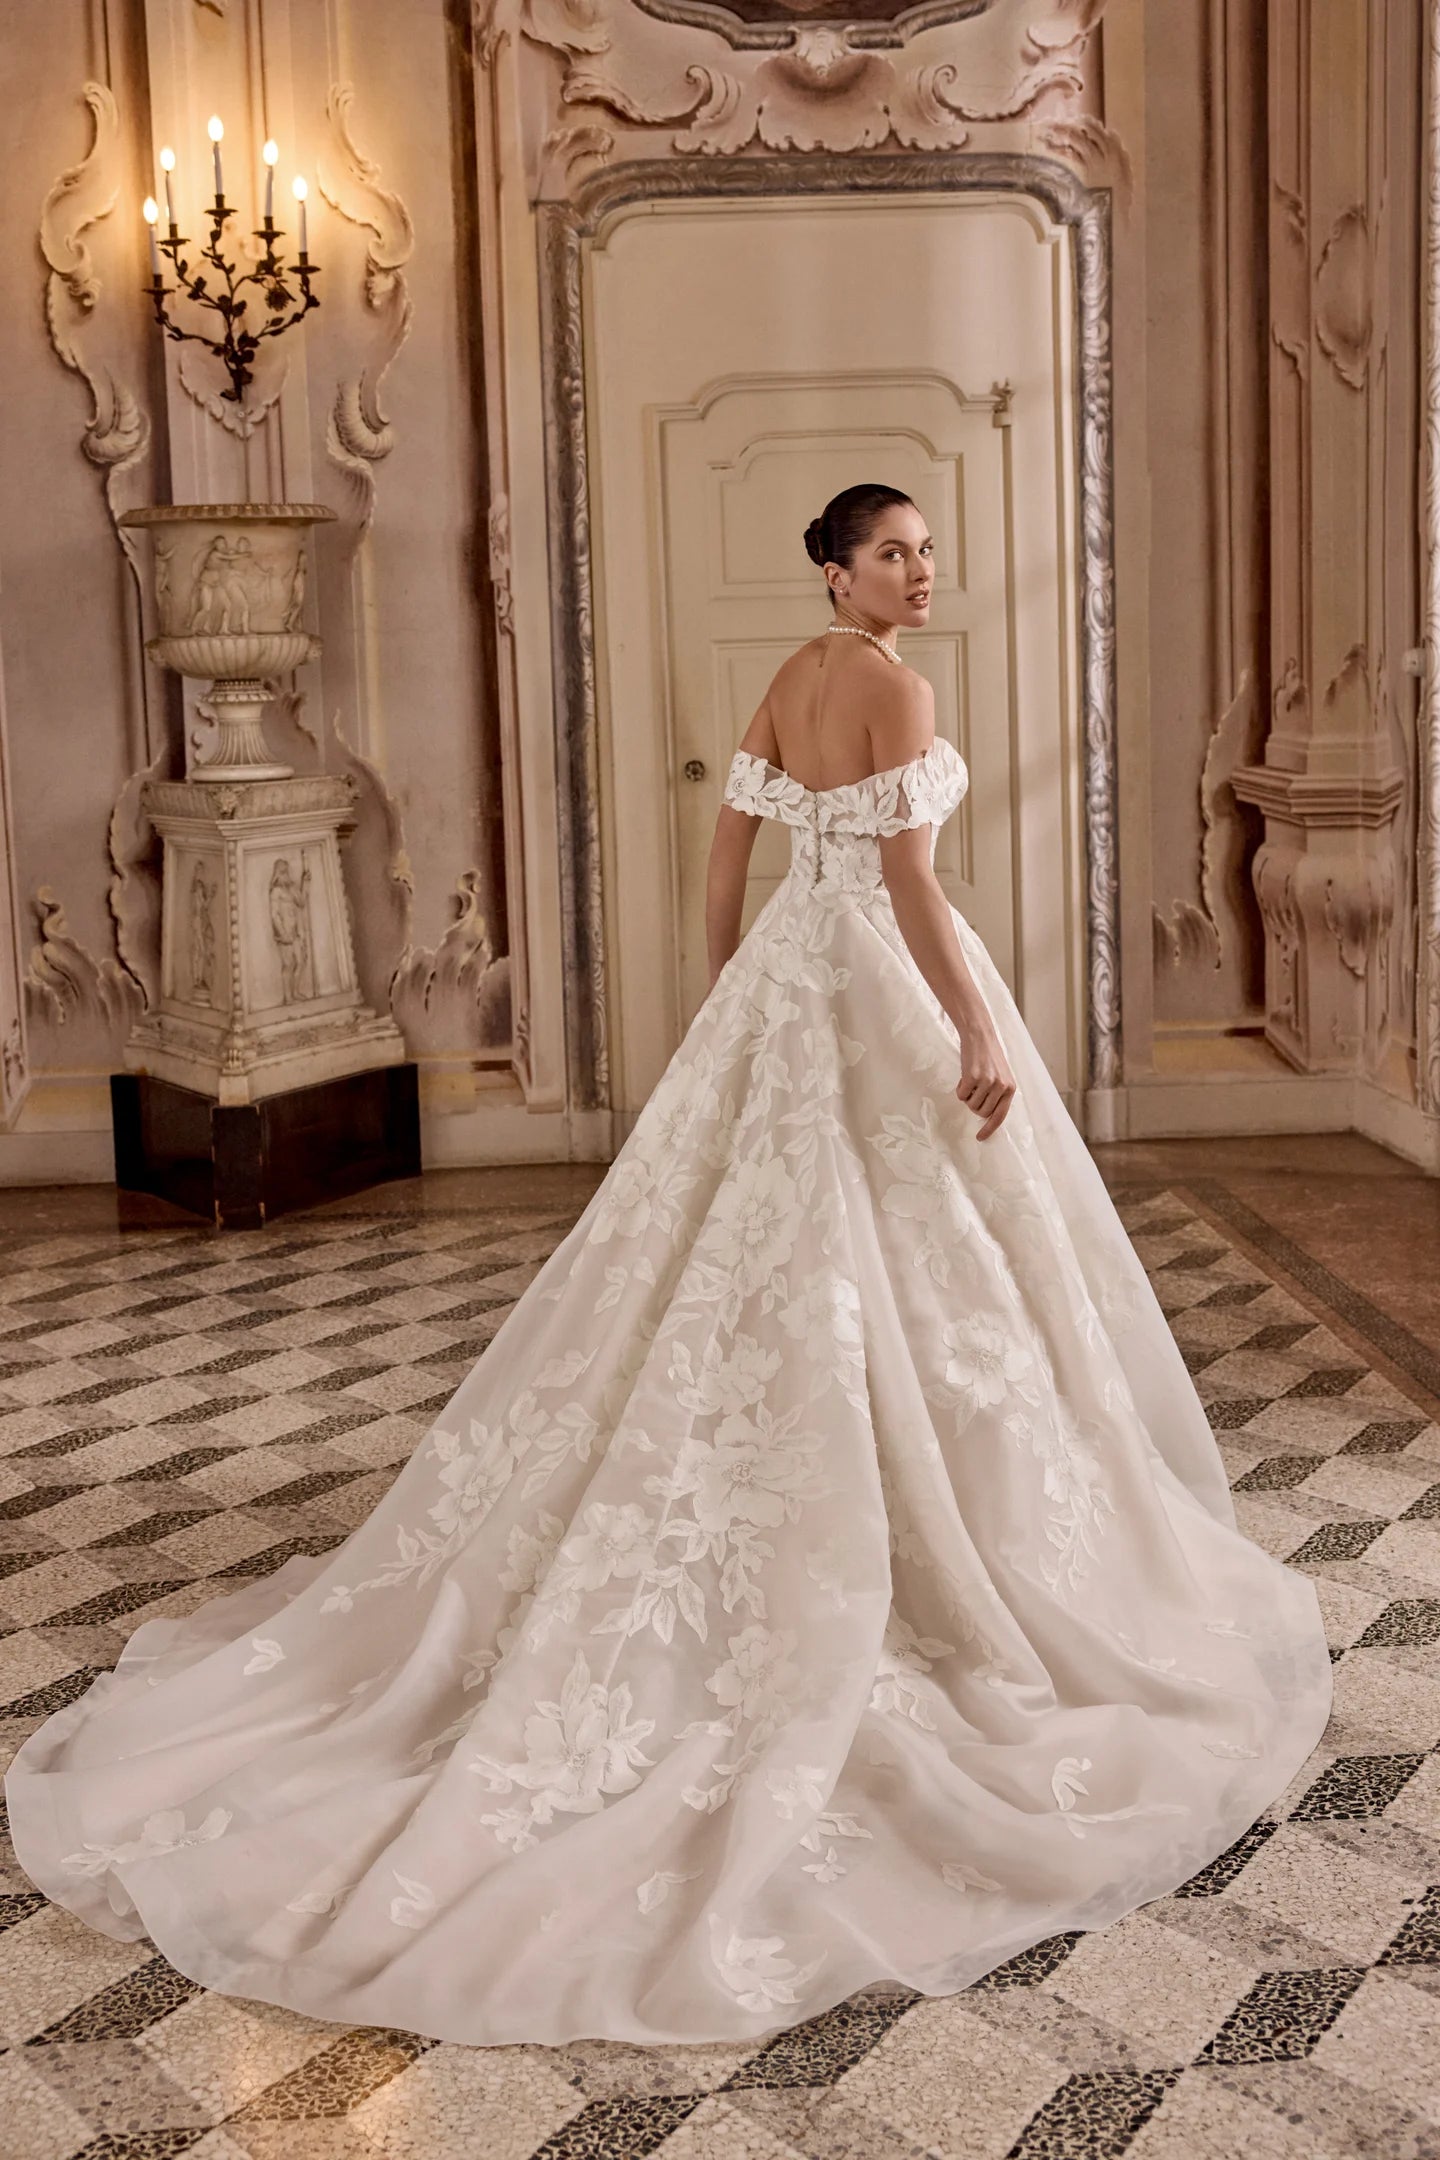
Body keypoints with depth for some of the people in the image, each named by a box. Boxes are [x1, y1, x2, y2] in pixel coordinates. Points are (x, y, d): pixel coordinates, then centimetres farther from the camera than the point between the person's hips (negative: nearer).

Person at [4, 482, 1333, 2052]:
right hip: (887, 986, -8)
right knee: (913, 1273, 0)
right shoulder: (892, 688, -13)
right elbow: (908, 881, -21)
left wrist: (728, 1006, 23)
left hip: (785, 982, 8)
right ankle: (962, 1551, 10)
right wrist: (980, 1030, -20)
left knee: (755, 1262, 11)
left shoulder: (788, 683, 12)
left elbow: (726, 851, 15)